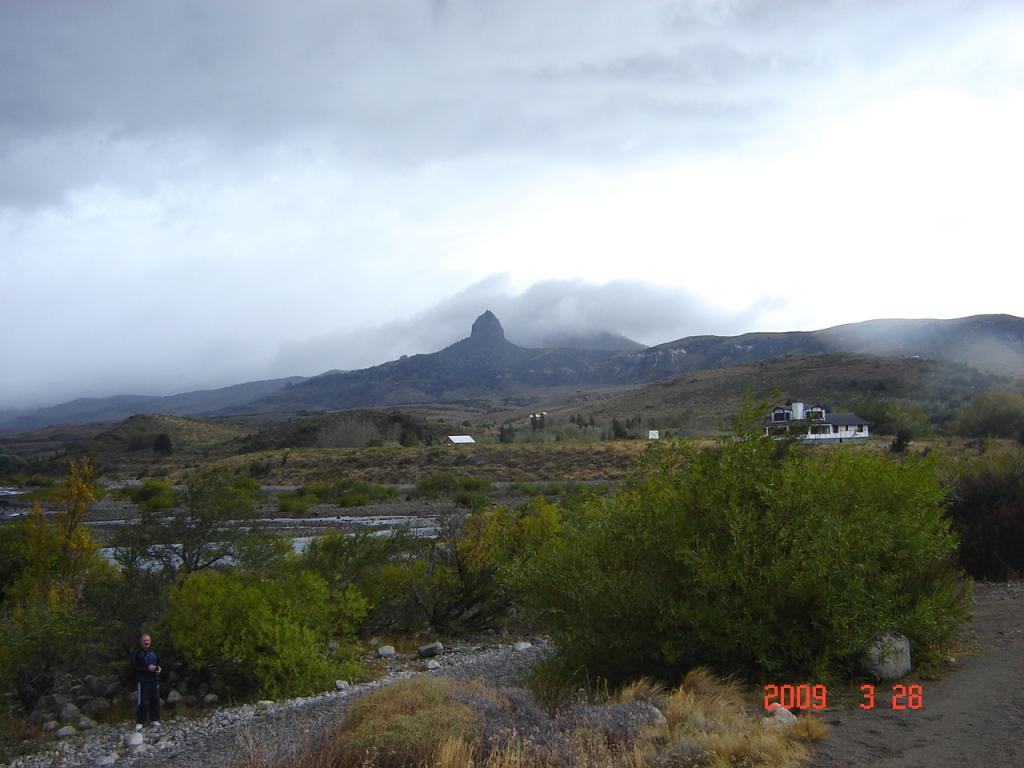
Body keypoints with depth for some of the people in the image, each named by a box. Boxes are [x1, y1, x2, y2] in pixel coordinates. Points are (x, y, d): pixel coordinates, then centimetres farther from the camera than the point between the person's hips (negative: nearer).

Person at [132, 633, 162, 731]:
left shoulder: (154, 652, 11)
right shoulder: (138, 653, -5)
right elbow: (135, 666, -12)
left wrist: (158, 668, 2)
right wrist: (147, 668, -19)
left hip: (154, 680, 5)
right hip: (142, 681, -5)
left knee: (155, 701, 7)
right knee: (142, 702, -7)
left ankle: (154, 720, 17)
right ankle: (139, 723, 0)